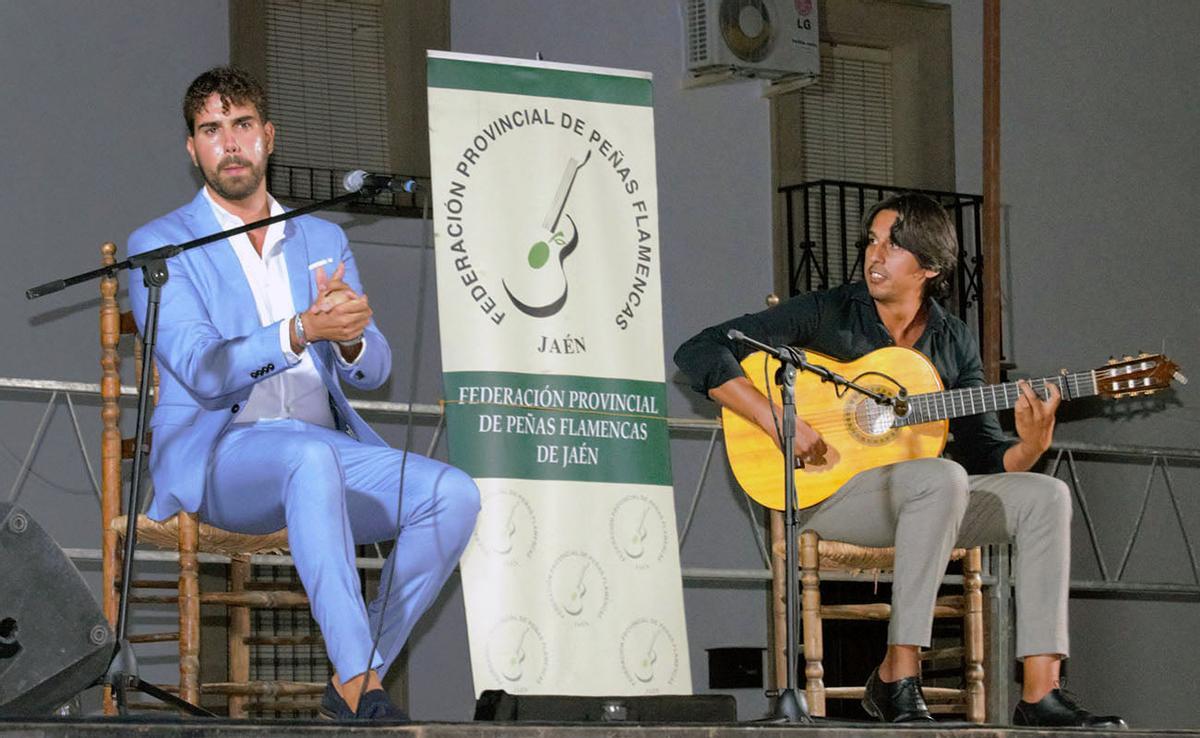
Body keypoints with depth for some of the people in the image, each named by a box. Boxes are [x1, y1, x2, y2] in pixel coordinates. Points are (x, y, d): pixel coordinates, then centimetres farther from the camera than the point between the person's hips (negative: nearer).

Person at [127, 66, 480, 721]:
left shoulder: (324, 241, 19)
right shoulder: (160, 246, 4)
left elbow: (373, 371, 10)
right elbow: (203, 372, -11)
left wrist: (351, 335, -16)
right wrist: (300, 331, -29)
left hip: (325, 450, 5)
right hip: (215, 456, -5)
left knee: (452, 495, -21)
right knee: (312, 459, -39)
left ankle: (357, 681, -19)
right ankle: (360, 683, -41)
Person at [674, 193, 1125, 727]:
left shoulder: (953, 342, 11)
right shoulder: (826, 313, -3)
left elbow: (985, 457, 8)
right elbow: (699, 352, -10)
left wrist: (1031, 444, -15)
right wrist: (778, 421, -21)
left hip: (917, 500, 6)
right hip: (823, 493, -6)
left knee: (1044, 496, -14)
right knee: (941, 479, -35)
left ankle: (1039, 696, -21)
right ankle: (897, 678, -31)